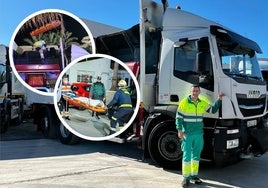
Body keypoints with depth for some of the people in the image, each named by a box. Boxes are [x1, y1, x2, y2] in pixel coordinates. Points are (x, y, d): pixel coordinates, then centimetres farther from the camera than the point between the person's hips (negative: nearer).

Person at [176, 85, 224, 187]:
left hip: (199, 134, 5)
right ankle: (186, 177, 7)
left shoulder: (202, 103, 10)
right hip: (187, 134, -5)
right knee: (187, 155, -1)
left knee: (196, 155, 11)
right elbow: (179, 117, -6)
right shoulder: (184, 102, -5)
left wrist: (219, 99, 3)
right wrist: (179, 130, -14)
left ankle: (194, 175, 23)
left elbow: (213, 110, 14)